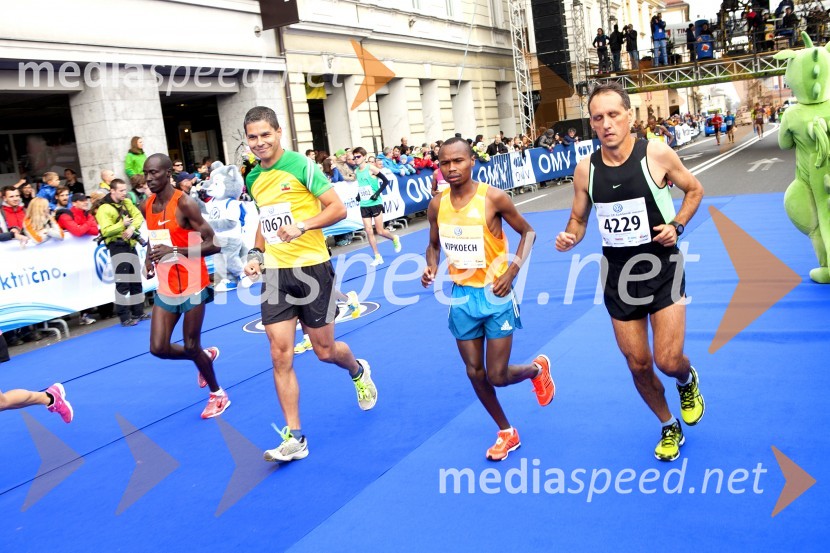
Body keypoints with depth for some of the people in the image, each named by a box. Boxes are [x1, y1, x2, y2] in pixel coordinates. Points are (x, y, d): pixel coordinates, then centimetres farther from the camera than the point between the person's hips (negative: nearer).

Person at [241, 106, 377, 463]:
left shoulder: (300, 166, -9)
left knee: (324, 350, 7)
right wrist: (256, 253, 8)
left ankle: (359, 371, 43)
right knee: (280, 355, -3)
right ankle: (294, 437, 6)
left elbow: (338, 208, -11)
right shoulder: (253, 179, 9)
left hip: (311, 269, -5)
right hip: (275, 274, 5)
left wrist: (302, 226, -24)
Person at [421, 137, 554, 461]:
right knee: (475, 374, 10)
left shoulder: (493, 198, -15)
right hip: (461, 295, 4)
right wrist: (431, 267, -8)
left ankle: (537, 369, 34)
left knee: (497, 376, -2)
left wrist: (513, 268, -17)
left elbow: (527, 232, -3)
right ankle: (506, 433, 32)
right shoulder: (437, 205, -2)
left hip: (495, 293, -4)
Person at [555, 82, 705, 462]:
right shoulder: (585, 169, -4)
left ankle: (687, 381, 31)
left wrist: (677, 225, -11)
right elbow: (578, 218, 9)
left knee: (668, 360, -9)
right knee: (638, 364, 11)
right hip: (617, 273, 3)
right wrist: (570, 237, -13)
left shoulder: (657, 154, -12)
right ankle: (669, 428, 37)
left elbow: (694, 190, 4)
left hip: (661, 267, -3)